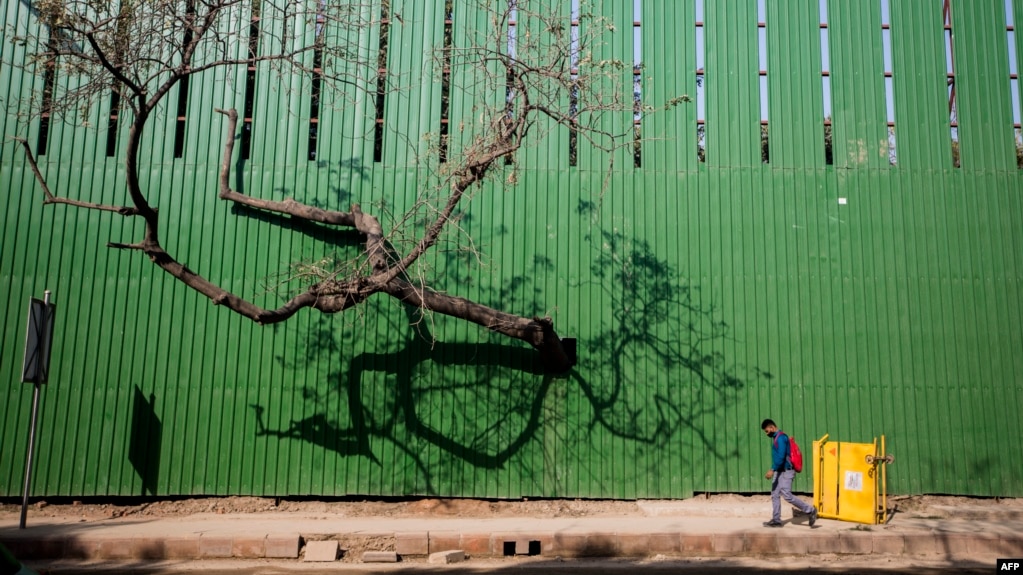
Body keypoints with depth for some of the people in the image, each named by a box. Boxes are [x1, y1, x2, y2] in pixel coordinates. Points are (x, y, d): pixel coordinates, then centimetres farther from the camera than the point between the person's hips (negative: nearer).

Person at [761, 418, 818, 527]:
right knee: (775, 495, 6)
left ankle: (810, 510, -2)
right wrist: (774, 470, 20)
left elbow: (781, 456, -23)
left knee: (787, 495, -13)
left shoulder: (781, 437, -14)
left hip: (785, 471, -10)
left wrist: (772, 470, -25)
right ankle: (776, 520, 9)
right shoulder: (776, 438, 16)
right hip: (779, 471, 10)